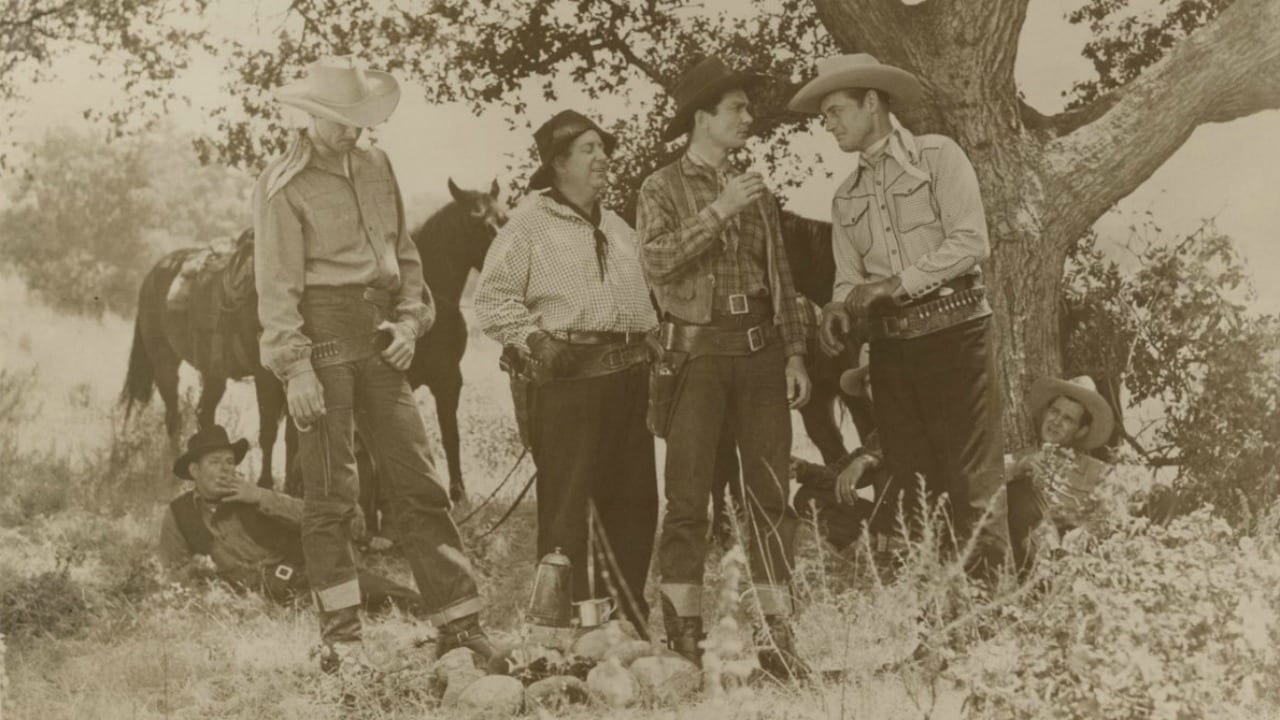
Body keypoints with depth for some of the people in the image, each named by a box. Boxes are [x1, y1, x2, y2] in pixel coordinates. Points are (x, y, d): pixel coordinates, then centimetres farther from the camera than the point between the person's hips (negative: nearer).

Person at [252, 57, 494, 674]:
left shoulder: (376, 167, 13)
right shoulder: (283, 185, -6)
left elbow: (404, 254, 20)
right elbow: (276, 286, -10)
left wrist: (410, 319, 4)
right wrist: (295, 368, -17)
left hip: (378, 339, 6)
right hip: (323, 335, -6)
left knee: (416, 481, 5)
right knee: (331, 492, -1)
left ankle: (459, 622, 10)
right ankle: (340, 640, 6)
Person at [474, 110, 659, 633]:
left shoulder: (618, 228, 20)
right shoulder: (530, 223, -1)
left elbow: (645, 294, 30)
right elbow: (492, 299, -5)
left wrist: (655, 344, 15)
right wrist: (536, 341, -14)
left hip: (630, 373, 7)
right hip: (568, 375, -7)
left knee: (634, 500, 8)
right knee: (566, 503, -6)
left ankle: (630, 612, 18)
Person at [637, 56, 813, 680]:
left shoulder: (756, 190, 16)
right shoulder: (663, 189, 3)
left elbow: (781, 277, 17)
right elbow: (656, 261, -13)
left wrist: (794, 351, 9)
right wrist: (718, 212, -16)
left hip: (761, 349, 4)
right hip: (698, 350, -4)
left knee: (772, 494, 2)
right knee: (688, 497, -5)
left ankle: (778, 637, 7)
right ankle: (683, 639, 0)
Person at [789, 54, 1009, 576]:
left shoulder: (937, 156, 1)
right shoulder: (847, 197, 18)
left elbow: (971, 242, -9)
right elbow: (849, 278, 14)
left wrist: (897, 284, -13)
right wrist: (840, 309, -9)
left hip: (953, 331, -6)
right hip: (891, 345, 6)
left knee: (972, 480, -9)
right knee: (910, 487, 5)